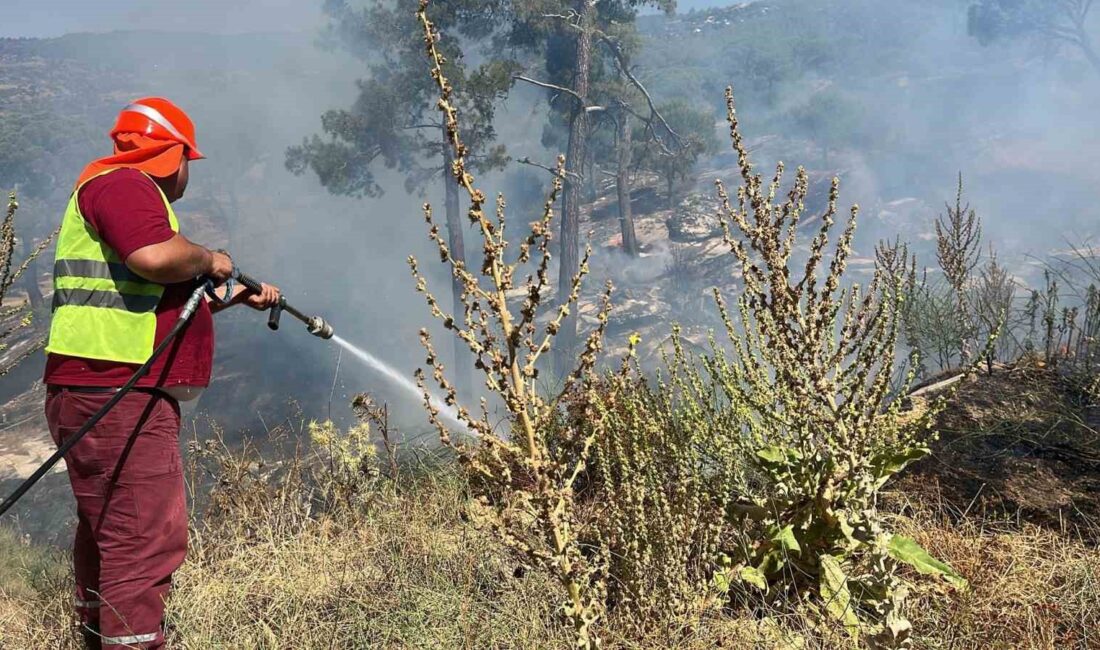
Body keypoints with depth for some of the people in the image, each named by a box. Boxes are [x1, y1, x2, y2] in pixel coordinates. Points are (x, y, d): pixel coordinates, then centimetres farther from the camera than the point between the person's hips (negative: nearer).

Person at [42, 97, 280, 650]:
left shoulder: (126, 189, 27)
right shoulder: (122, 183, -7)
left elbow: (173, 302, 32)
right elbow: (158, 257, -28)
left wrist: (240, 297, 36)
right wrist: (210, 259, -9)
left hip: (106, 396, 11)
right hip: (117, 396, -11)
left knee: (104, 529, 20)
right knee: (147, 537, -14)